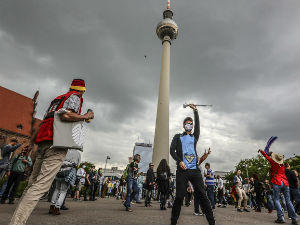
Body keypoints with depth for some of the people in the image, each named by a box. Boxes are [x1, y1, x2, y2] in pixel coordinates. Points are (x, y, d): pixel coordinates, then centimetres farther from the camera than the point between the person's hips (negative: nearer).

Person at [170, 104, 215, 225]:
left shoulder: (194, 137, 22)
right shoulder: (178, 136, 15)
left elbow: (197, 123, 12)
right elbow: (172, 150, 3)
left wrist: (195, 110, 10)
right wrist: (179, 161, -11)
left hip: (195, 170, 2)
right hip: (182, 170, -2)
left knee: (202, 195, -2)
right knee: (179, 197, -2)